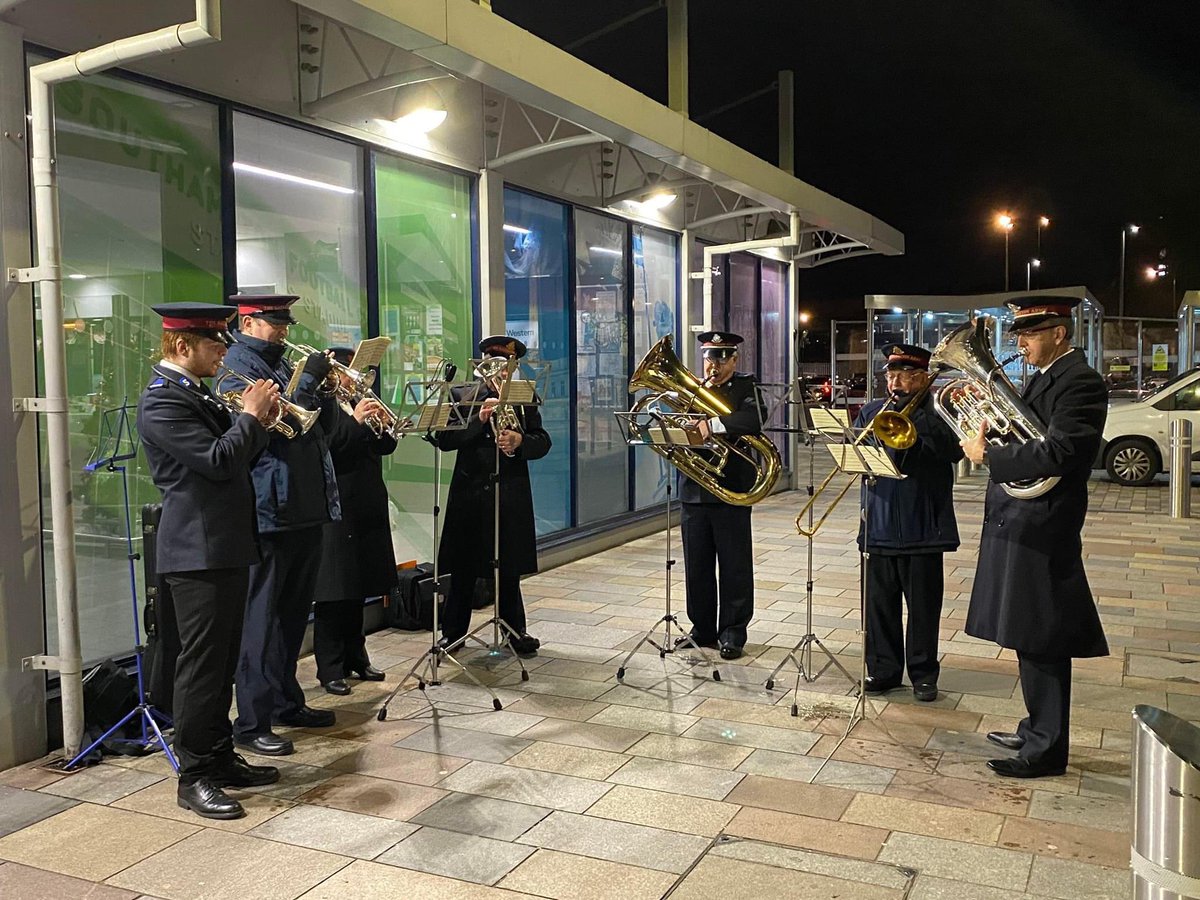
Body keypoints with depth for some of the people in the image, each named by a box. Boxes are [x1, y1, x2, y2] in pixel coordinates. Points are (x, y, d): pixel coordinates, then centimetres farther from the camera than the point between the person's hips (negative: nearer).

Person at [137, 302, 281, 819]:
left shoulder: (197, 393, 16)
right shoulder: (161, 400, -14)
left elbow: (237, 457, 18)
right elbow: (216, 460, -23)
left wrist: (261, 419, 4)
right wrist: (250, 415, -11)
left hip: (227, 547, 10)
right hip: (198, 551, -10)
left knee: (222, 660, 15)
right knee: (201, 663, -3)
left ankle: (220, 757, 26)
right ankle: (193, 777, 8)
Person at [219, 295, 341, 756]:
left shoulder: (283, 364, 18)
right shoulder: (237, 366, -7)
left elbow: (322, 424, 16)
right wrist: (309, 380, -18)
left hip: (306, 506, 9)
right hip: (269, 510, -9)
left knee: (294, 613, 17)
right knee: (261, 617, -4)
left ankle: (285, 701, 29)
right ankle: (252, 722, 3)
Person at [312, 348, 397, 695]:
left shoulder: (360, 404, 16)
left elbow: (386, 447, 11)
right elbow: (324, 450, -21)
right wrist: (356, 421, -25)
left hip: (366, 511, 8)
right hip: (336, 512, -8)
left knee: (357, 590, 15)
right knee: (333, 593, -2)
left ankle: (355, 658, 26)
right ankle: (330, 669, 5)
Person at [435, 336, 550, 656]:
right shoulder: (461, 396, 4)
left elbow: (542, 442, 1)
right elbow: (443, 439, -7)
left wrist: (519, 441, -19)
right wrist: (479, 419, -18)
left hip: (511, 494, 1)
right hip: (470, 491, -1)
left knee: (509, 569, 9)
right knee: (463, 569, 7)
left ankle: (515, 631, 22)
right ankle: (453, 632, 21)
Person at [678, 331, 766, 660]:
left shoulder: (745, 386, -1)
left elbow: (753, 420, -21)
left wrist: (713, 424, -29)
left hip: (731, 489, -4)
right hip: (694, 490, 4)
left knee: (735, 567, 4)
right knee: (697, 567, 11)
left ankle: (733, 633, 15)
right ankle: (702, 630, 24)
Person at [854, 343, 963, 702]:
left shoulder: (937, 412, 0)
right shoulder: (871, 411, 13)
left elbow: (953, 450, -17)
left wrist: (910, 421, -20)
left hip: (923, 528, -3)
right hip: (879, 525, 4)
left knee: (923, 604, 6)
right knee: (879, 602, 9)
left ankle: (923, 673, 19)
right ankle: (883, 669, 22)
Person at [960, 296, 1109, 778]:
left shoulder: (1080, 381, -15)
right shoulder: (1044, 378, 16)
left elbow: (1057, 454, -25)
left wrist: (989, 455, -18)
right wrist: (990, 432, -2)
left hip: (1040, 532, -10)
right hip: (1018, 526, 10)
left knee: (1041, 643, -1)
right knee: (1030, 640, 18)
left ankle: (1046, 748, 10)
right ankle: (1036, 730, 31)